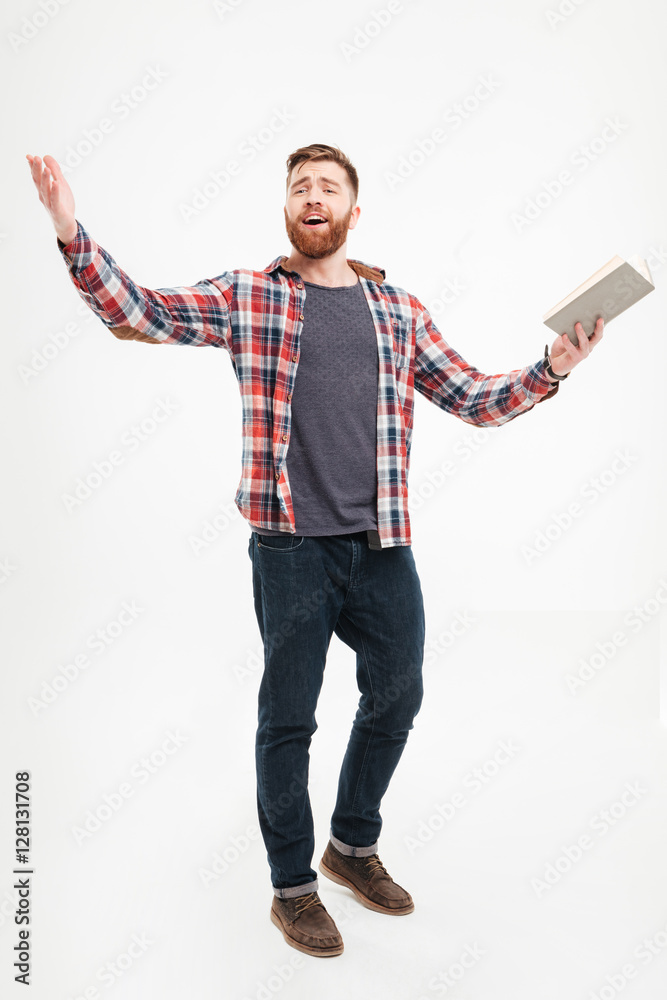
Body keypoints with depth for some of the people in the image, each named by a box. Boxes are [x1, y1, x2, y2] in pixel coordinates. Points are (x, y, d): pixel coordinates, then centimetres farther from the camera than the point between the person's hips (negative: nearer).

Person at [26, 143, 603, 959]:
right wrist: (73, 236, -14)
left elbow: (475, 399, 11)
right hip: (291, 548, -3)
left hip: (384, 547, 4)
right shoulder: (246, 297, 2)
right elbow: (136, 315, -2)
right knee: (288, 717, 8)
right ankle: (293, 886, 31)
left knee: (396, 698, 17)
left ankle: (354, 845, 43)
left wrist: (552, 370, -1)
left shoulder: (400, 310, 10)